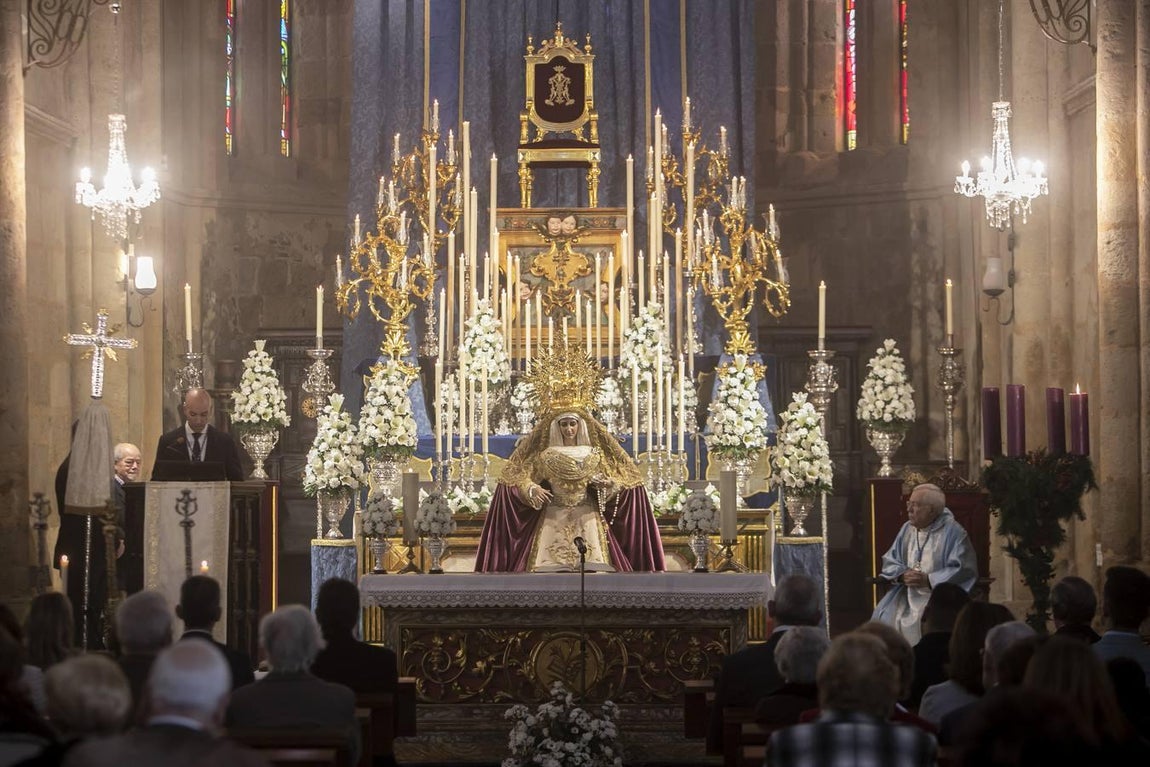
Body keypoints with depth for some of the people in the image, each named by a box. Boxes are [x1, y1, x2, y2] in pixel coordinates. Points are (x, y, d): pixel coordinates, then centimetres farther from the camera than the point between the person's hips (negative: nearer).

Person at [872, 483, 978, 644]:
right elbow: (890, 561, 16)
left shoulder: (953, 532, -8)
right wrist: (902, 575, -7)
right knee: (884, 619, -13)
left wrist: (928, 580, -19)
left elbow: (964, 570, -15)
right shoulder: (907, 529, 10)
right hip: (908, 595, 6)